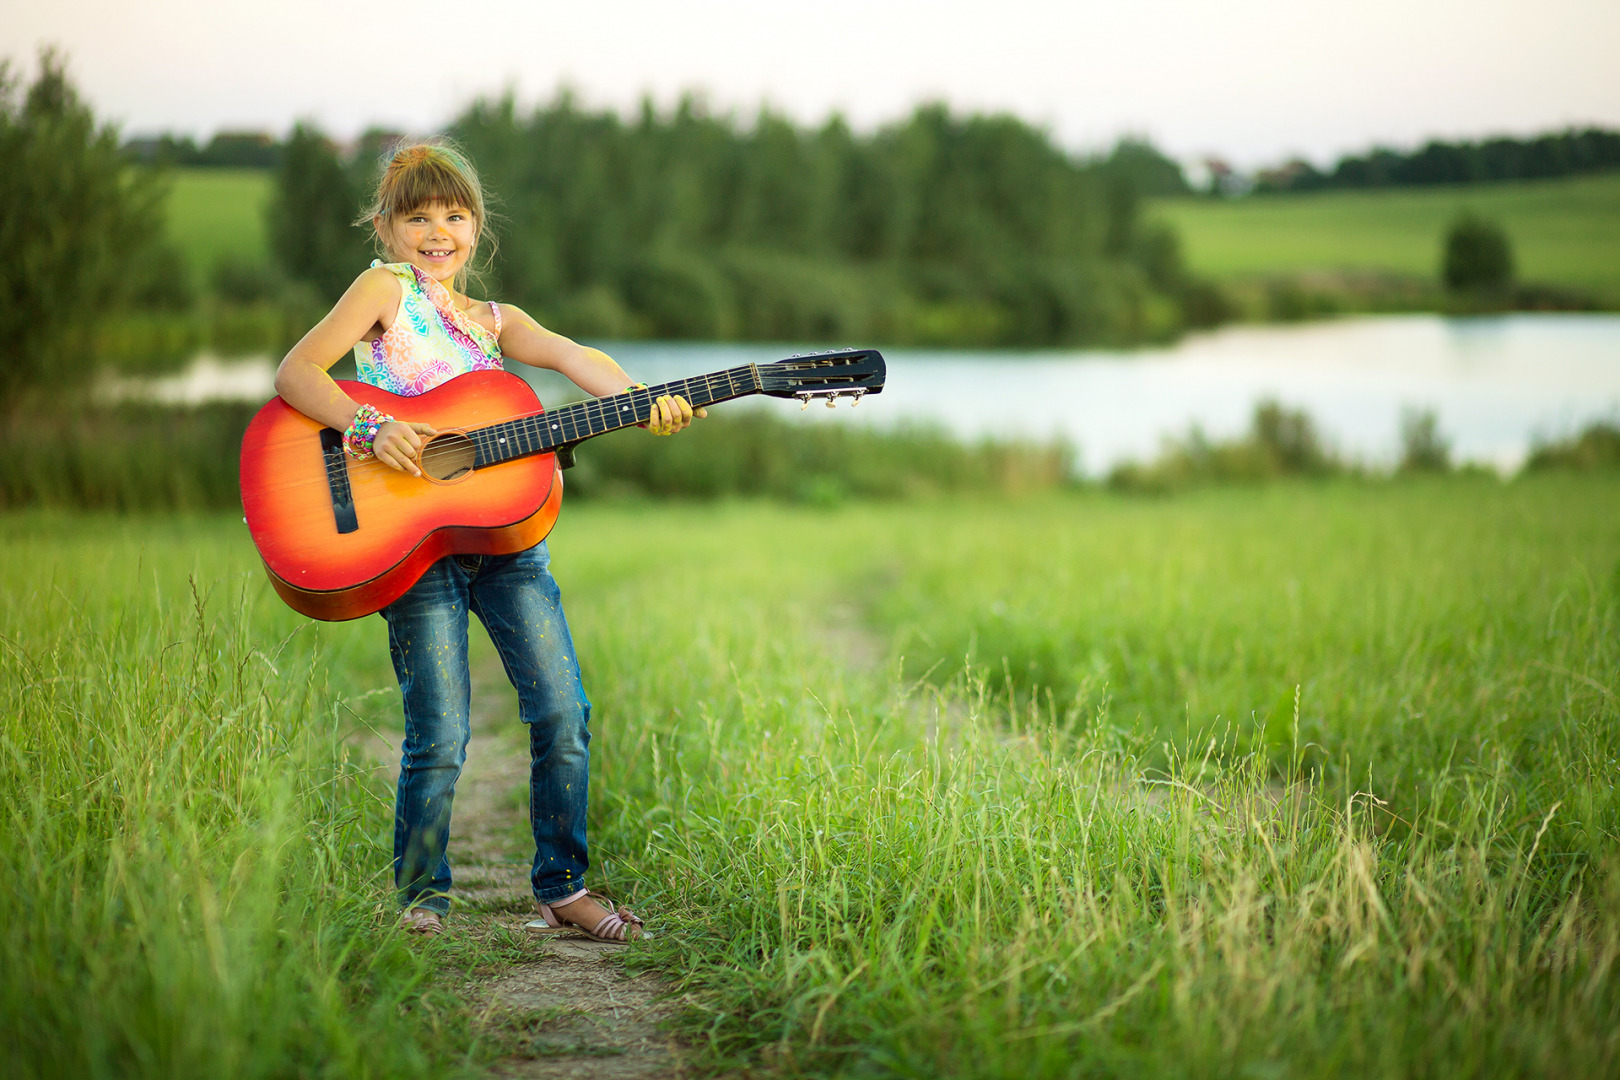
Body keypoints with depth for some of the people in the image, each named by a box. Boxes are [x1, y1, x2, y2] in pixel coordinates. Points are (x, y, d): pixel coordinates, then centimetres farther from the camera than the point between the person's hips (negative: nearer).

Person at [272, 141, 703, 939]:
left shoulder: (495, 320, 16)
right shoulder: (385, 289, 5)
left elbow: (569, 355, -3)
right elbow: (294, 375, -5)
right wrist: (370, 427, -22)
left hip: (505, 535, 5)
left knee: (564, 715, 0)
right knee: (439, 737, -6)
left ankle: (562, 887, 15)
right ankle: (420, 897, 14)